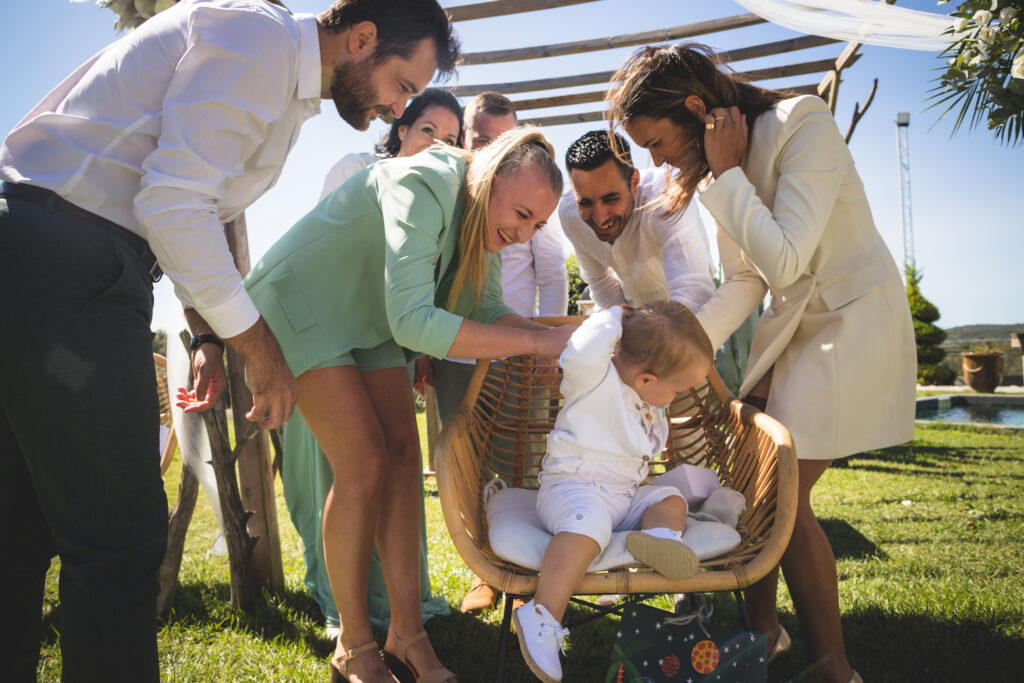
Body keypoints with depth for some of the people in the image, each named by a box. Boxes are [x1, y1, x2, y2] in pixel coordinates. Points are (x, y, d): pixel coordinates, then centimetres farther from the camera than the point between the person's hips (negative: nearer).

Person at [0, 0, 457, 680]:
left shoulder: (287, 83, 20)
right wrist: (261, 349, -12)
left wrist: (208, 335, 18)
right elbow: (172, 203, -20)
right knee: (120, 537, -5)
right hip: (65, 259, -10)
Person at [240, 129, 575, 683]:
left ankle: (407, 635, 1)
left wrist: (560, 336, -23)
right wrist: (536, 340, -41)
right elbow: (413, 322, -43)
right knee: (363, 461, -16)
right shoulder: (424, 186, -34)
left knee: (402, 454, -5)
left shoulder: (482, 217, -7)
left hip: (369, 317, 8)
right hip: (301, 302, -8)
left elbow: (485, 311, -6)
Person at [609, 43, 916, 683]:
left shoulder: (804, 123, -21)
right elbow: (746, 281, 3)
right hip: (791, 322, 8)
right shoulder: (723, 164, 2)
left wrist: (727, 175, -22)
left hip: (854, 318, -7)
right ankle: (764, 630, 24)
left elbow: (783, 261, -27)